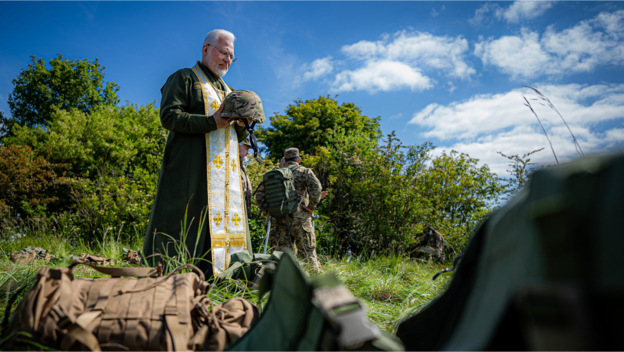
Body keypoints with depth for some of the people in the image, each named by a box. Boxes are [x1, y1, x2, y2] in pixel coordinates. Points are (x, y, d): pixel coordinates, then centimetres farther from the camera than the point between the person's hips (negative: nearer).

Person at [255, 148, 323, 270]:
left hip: (280, 218, 4)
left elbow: (259, 193, 12)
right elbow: (316, 188, -12)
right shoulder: (304, 171, 6)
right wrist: (310, 208, -5)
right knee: (307, 251, 2)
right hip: (299, 217, -3)